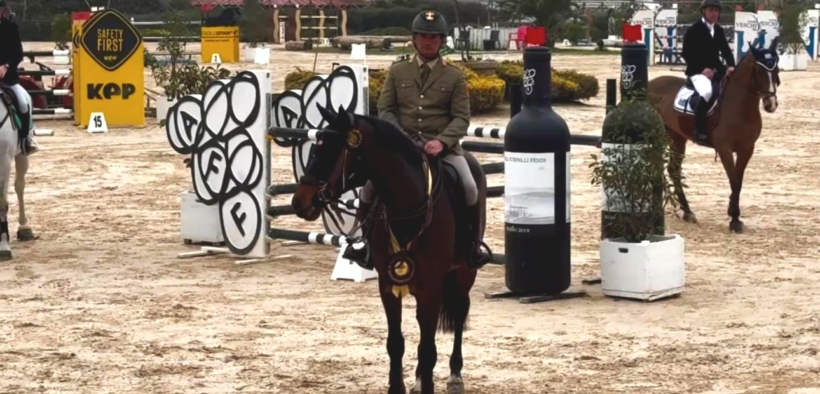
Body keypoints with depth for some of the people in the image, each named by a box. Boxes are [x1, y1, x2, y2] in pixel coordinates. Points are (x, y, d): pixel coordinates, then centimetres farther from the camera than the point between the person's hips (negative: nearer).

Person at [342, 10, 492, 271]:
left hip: (442, 145, -1)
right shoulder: (397, 71, 9)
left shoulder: (454, 76, 4)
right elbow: (385, 110, 5)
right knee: (369, 183, -18)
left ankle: (474, 246, -3)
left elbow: (461, 118, -2)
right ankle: (366, 241, 5)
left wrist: (441, 141, -20)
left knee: (469, 187, -23)